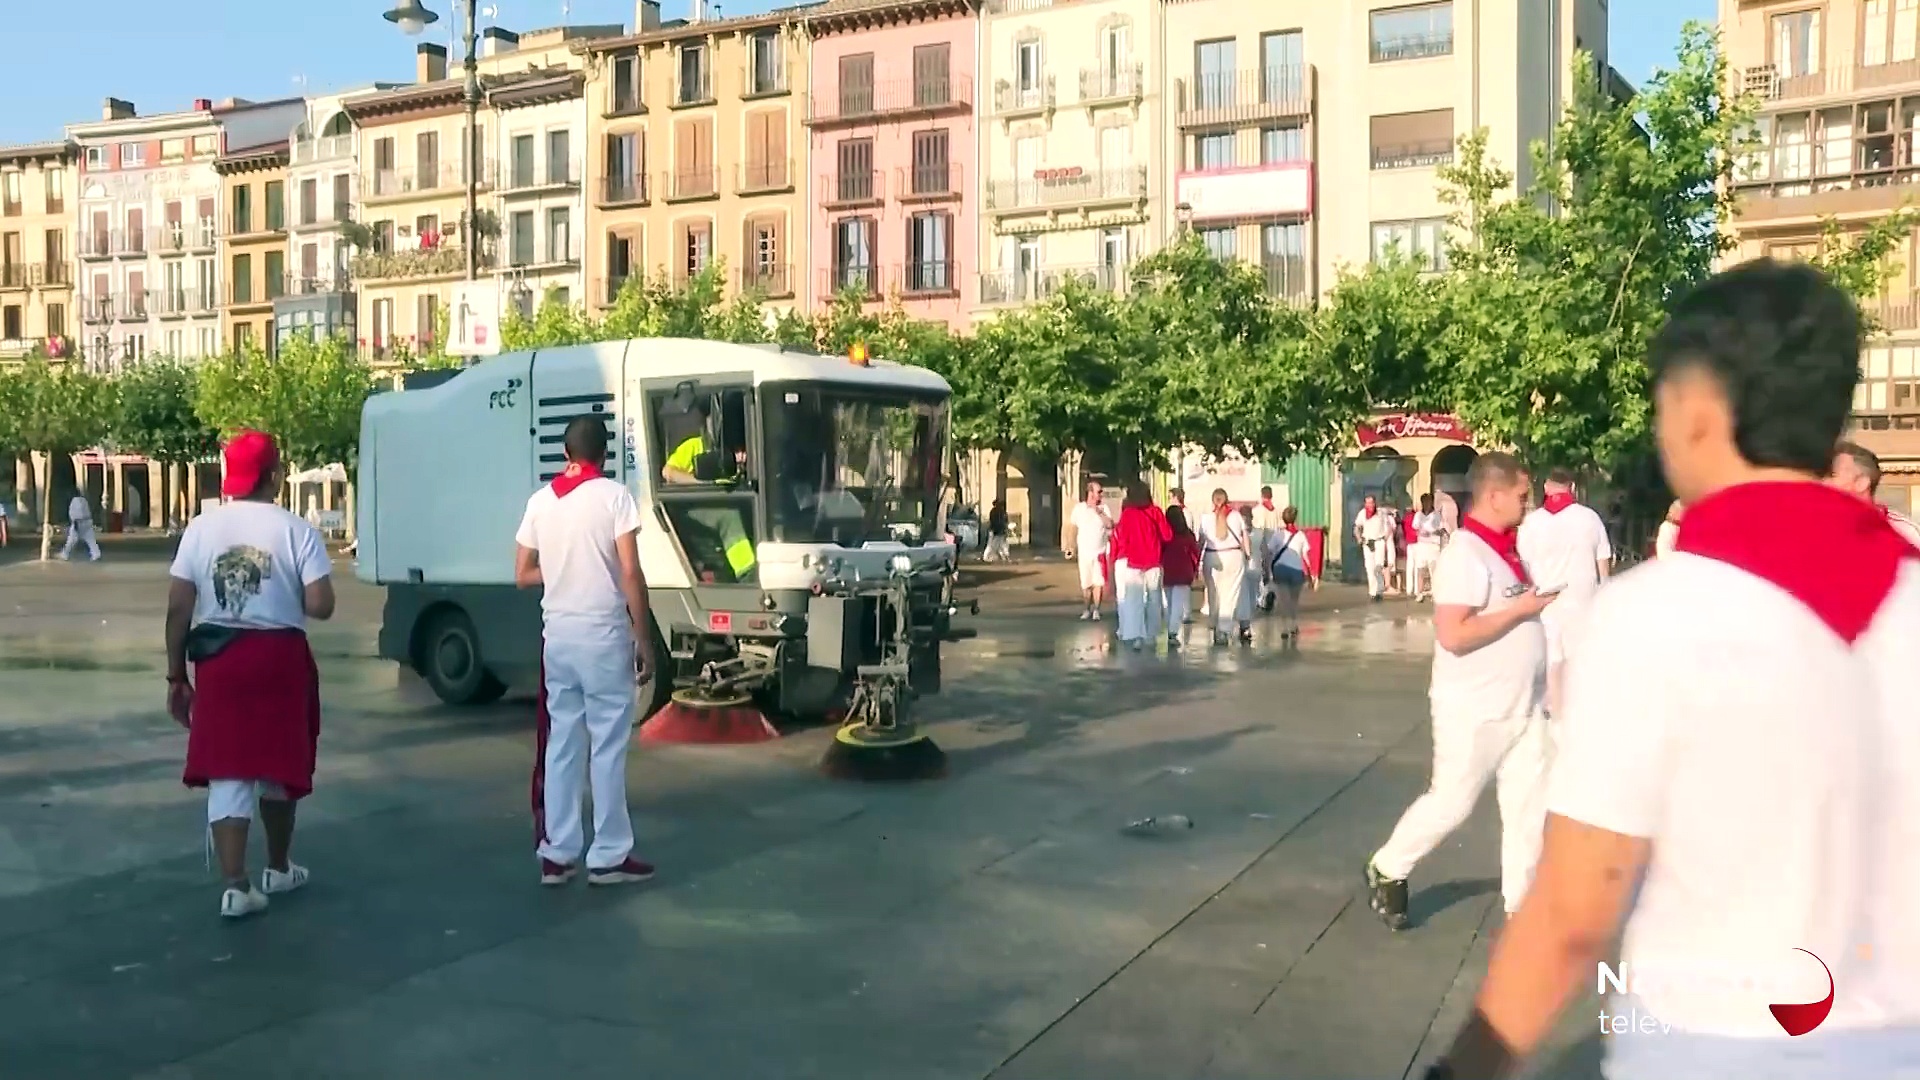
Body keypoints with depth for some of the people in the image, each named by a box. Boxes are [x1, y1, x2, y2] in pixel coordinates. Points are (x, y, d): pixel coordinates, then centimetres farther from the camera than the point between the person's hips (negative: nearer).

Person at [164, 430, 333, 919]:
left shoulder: (201, 528, 0)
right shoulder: (296, 530, -7)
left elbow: (178, 609, -1)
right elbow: (320, 606, -13)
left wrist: (176, 676, 7)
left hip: (217, 658, 1)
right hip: (279, 656, -1)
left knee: (226, 770, 5)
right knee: (279, 764, 16)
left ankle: (234, 886, -2)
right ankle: (278, 868, 31)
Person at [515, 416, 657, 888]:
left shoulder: (540, 501, 8)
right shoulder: (613, 496, -7)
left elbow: (523, 576, 10)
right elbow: (630, 574, -12)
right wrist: (644, 639, -6)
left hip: (557, 633, 5)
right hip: (603, 633, -5)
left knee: (561, 742, 11)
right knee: (608, 744, 1)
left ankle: (557, 853, 14)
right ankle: (609, 856, 6)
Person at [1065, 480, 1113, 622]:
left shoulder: (1103, 507, 1)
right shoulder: (1079, 507, 0)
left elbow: (1110, 525, -8)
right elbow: (1074, 530, 6)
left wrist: (1100, 513, -16)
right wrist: (1073, 549, 4)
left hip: (1099, 551, 0)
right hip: (1084, 552, 0)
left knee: (1098, 582, -4)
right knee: (1085, 583, 5)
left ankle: (1096, 610, 4)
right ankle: (1087, 610, 17)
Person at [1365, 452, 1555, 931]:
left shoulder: (1506, 548, 9)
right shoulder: (1465, 554, -19)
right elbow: (1452, 635, -28)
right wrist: (1521, 609, -22)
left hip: (1523, 706, 8)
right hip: (1475, 711, -8)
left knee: (1528, 808, 9)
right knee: (1450, 802, 4)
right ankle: (1388, 870, 25)